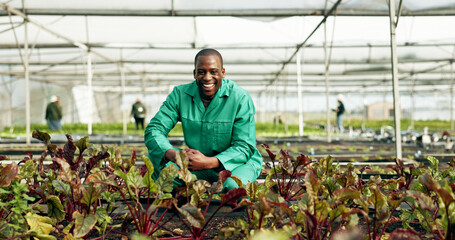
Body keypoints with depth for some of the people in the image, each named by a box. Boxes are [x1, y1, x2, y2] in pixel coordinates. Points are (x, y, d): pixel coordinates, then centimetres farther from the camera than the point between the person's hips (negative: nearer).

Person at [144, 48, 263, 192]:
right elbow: (153, 130, -8)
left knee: (232, 186, -37)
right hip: (197, 161, 3)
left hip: (237, 162, -3)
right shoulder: (180, 94, -3)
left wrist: (208, 162, -33)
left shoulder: (240, 98, -13)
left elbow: (245, 147, -16)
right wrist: (174, 155, -30)